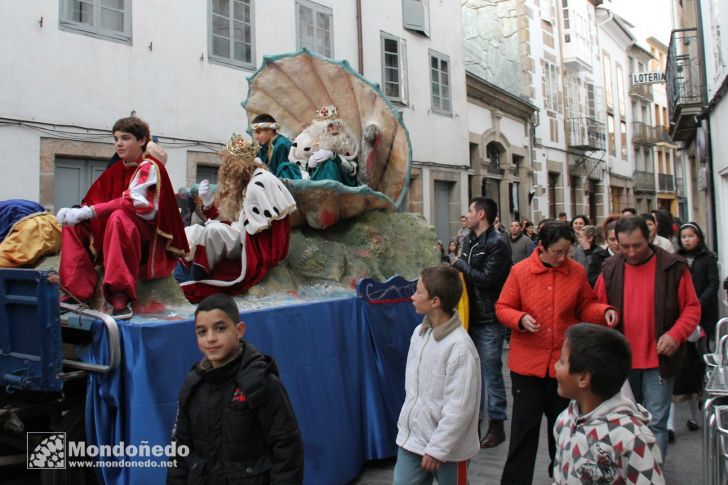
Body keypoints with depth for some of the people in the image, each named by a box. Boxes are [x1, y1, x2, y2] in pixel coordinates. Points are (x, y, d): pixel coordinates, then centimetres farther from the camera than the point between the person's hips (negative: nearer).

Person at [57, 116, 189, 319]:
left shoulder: (149, 167, -7)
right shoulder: (118, 168, 14)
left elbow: (134, 203, -22)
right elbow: (95, 201, 10)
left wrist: (88, 212, -25)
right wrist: (75, 212, -12)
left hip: (149, 237, -8)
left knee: (119, 217, -36)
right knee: (74, 223, -3)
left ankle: (121, 297, -40)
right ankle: (77, 292, -11)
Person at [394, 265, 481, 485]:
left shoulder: (460, 347, -23)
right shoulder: (419, 332, 0)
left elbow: (459, 408, -21)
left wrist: (437, 449, -17)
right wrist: (407, 422, 14)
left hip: (447, 447, -6)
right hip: (411, 438, 6)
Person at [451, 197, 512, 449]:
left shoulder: (497, 244, -13)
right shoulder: (470, 240, 12)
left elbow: (486, 279, -21)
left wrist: (461, 264, -11)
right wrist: (459, 266, -3)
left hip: (489, 319, -8)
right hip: (471, 315, 8)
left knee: (491, 372, 1)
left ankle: (496, 424, 14)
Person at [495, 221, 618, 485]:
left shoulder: (577, 272, 0)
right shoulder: (520, 271, -6)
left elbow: (585, 307, 8)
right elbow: (502, 308, -2)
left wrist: (604, 311, -11)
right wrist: (520, 319, -20)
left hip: (565, 362, 2)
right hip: (527, 362, -2)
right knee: (525, 426, 5)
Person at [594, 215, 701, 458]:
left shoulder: (673, 267, -6)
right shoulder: (610, 269, 1)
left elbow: (692, 308, -1)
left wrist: (676, 334, -16)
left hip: (659, 359, -3)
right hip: (621, 360, 3)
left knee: (656, 423, 0)